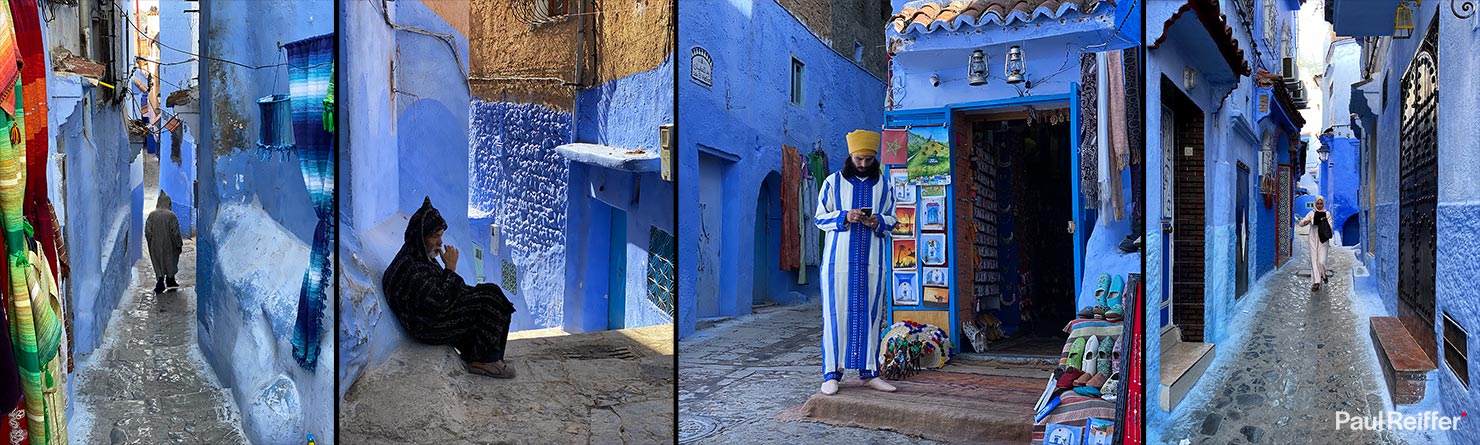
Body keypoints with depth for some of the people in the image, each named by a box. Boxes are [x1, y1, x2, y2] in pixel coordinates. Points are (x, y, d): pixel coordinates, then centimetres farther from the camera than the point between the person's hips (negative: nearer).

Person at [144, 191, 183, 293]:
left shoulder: (152, 215, -6)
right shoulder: (171, 215, -14)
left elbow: (147, 232, -4)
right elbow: (176, 233, -12)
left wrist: (151, 243, 10)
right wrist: (179, 245, -2)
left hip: (155, 246, 2)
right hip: (169, 245, -1)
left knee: (158, 264, 11)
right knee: (170, 261, 18)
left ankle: (160, 283, 3)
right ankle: (170, 281, 30)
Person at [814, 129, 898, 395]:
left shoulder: (882, 185, 11)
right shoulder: (833, 182, 5)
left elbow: (891, 219, 15)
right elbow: (820, 218, 4)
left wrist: (878, 222, -8)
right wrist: (844, 217, -14)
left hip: (872, 261, 2)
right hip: (839, 259, -2)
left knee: (871, 314, 3)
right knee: (837, 313, -4)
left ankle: (869, 372, 11)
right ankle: (832, 373, 0)